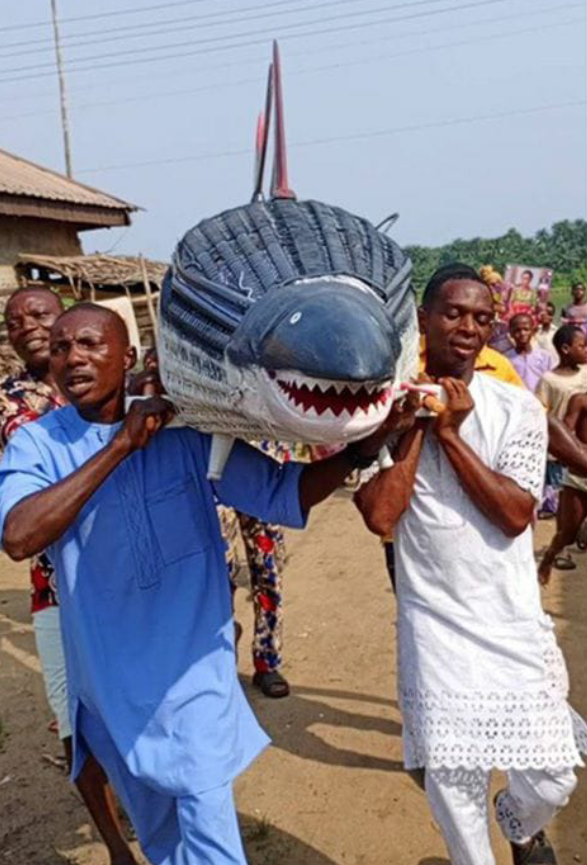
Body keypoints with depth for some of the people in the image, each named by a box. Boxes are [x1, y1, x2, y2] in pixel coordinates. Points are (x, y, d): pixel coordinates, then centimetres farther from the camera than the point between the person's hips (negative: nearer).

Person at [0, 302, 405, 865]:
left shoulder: (186, 431, -10)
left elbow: (281, 492, -8)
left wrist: (359, 450, -23)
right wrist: (121, 445, -27)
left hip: (192, 672, -2)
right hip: (111, 682, 2)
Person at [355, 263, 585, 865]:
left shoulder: (517, 408, -5)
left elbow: (515, 514, -14)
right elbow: (379, 516, -17)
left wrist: (448, 432, -17)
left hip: (513, 619, 1)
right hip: (436, 622, -1)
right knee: (450, 776, 4)